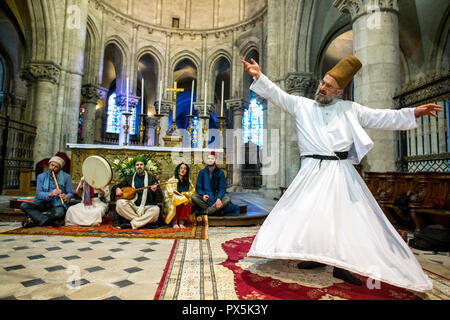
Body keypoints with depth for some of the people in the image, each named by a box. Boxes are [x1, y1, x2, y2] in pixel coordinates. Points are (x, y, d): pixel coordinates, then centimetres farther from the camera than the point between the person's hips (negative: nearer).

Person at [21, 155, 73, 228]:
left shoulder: (66, 177, 1)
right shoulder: (41, 176, 6)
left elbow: (70, 193, 3)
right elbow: (38, 194, -2)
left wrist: (66, 197, -21)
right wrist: (50, 194, -23)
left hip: (58, 204, -3)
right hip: (43, 202, 3)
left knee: (59, 213, -37)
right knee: (24, 205, -23)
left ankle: (34, 219, -17)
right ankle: (49, 222, -27)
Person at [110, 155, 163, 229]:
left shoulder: (151, 178, 10)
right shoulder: (129, 179, 16)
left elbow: (160, 197, 4)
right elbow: (117, 186, 25)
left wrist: (155, 190, -20)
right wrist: (117, 189, 0)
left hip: (147, 207, -2)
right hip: (133, 206, 2)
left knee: (155, 210, -33)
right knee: (120, 203, -26)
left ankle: (132, 224, -24)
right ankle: (141, 221, -19)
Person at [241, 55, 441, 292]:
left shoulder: (349, 109, 12)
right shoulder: (302, 105, 10)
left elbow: (383, 118, 14)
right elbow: (277, 95, 5)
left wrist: (413, 113, 4)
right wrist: (259, 76, -3)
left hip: (341, 172, 1)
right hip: (313, 171, 0)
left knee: (345, 216, -1)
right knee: (308, 213, -1)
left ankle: (342, 265, 12)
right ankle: (316, 256, 18)